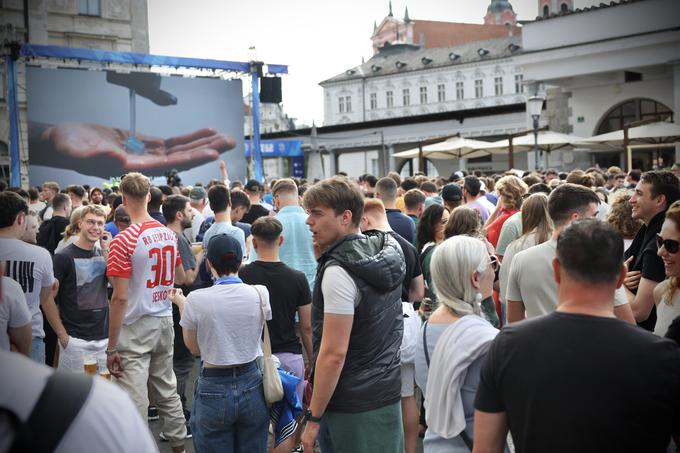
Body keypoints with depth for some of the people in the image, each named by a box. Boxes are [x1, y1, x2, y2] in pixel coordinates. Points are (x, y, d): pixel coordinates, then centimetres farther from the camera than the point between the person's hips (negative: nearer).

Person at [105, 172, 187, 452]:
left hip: (135, 327, -6)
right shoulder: (169, 234, 3)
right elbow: (181, 278, 17)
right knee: (167, 390, 19)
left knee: (135, 400, -1)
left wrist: (111, 347, -12)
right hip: (165, 322, 7)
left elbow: (120, 298, -17)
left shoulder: (123, 241, -16)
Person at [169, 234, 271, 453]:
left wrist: (181, 305, 12)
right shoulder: (260, 293, -8)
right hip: (251, 384, 2)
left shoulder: (196, 299, -13)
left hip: (214, 389, -2)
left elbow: (194, 348, 1)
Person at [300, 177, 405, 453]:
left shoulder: (338, 271, -20)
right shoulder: (386, 252, 3)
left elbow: (334, 353, -22)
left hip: (353, 408, -8)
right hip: (388, 395, 8)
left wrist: (313, 418, -14)